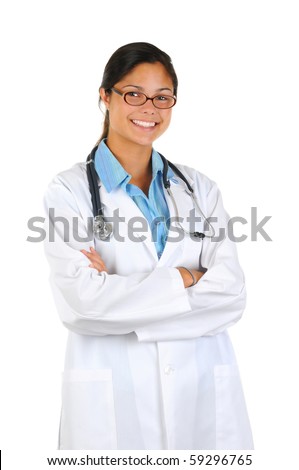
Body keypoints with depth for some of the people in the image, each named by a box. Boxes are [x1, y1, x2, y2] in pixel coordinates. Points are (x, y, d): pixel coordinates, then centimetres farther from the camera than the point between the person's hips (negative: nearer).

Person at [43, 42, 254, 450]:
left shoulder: (199, 188, 6)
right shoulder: (70, 190, -3)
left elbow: (232, 293, -6)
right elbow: (81, 302, -16)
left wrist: (122, 293, -14)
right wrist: (182, 280, -9)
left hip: (205, 392, 3)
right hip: (112, 400, -2)